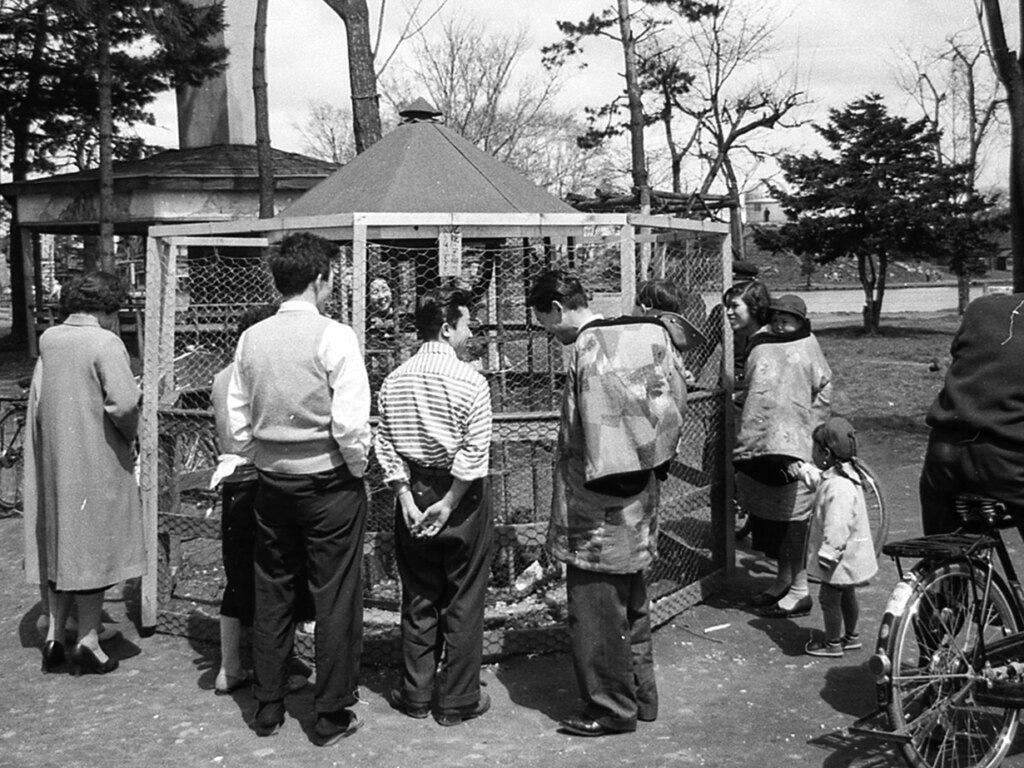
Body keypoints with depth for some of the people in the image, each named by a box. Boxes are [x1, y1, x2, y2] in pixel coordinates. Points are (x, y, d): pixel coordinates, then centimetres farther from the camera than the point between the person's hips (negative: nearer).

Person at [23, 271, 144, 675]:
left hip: (53, 461, 6)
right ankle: (87, 642, 10)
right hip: (96, 463, -6)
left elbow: (37, 402, 8)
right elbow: (124, 403, -23)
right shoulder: (105, 343, -15)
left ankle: (54, 635, 19)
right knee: (93, 547, 3)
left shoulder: (48, 340, 6)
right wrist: (129, 436, -6)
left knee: (60, 544, 16)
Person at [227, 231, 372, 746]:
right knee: (335, 600, 6)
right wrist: (358, 469, -3)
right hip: (329, 482, -5)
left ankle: (268, 709, 28)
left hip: (271, 483, 5)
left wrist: (267, 455, 15)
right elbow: (350, 425, -19)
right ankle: (331, 716, 16)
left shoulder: (251, 339, 1)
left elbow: (237, 423, 3)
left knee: (271, 595, 15)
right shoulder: (334, 337, -14)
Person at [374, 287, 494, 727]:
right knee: (464, 602, 6)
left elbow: (386, 447, -2)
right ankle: (458, 702, 14)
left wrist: (408, 500, -4)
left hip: (413, 493, 4)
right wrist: (448, 502, -11)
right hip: (462, 498, -4)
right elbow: (475, 452, -17)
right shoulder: (470, 381, -13)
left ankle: (415, 695, 22)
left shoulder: (394, 381, 1)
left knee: (418, 599, 14)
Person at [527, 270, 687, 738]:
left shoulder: (588, 349, -18)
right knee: (631, 606, 20)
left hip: (599, 509, -9)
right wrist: (651, 460, 12)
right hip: (640, 502, 9)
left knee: (595, 611, 4)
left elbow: (600, 429, -22)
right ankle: (641, 696, 31)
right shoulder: (646, 334, 8)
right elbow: (676, 393, 9)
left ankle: (611, 709, 14)